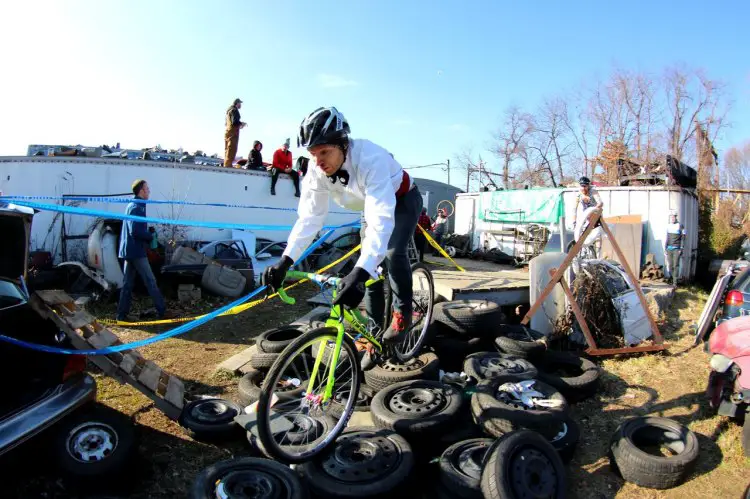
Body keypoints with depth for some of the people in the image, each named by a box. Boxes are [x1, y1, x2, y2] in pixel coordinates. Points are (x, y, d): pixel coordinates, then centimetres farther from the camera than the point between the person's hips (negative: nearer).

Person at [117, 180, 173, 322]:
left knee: (128, 283, 11)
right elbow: (136, 231, -24)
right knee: (150, 281, -2)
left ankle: (122, 314, 14)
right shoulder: (137, 207, -16)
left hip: (129, 250, 10)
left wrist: (147, 236, 4)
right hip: (136, 250, -10)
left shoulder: (132, 206, 16)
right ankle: (162, 311, 5)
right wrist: (151, 237, -9)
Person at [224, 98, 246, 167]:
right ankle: (228, 165, -16)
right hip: (233, 132, -10)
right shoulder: (234, 110, -8)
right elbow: (234, 122, -19)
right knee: (232, 150, -12)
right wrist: (241, 123, -1)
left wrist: (239, 125, 21)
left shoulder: (229, 110, 21)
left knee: (227, 150, 10)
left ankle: (226, 165, 11)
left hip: (227, 132, 10)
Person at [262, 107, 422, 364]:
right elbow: (309, 218, -22)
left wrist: (358, 272, -63)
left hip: (403, 200, -5)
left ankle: (402, 313, -2)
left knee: (392, 252, -28)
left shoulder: (370, 159, -42)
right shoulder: (317, 172, -24)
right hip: (372, 206, 5)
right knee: (371, 267, 0)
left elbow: (381, 220, -52)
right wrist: (284, 261, -34)